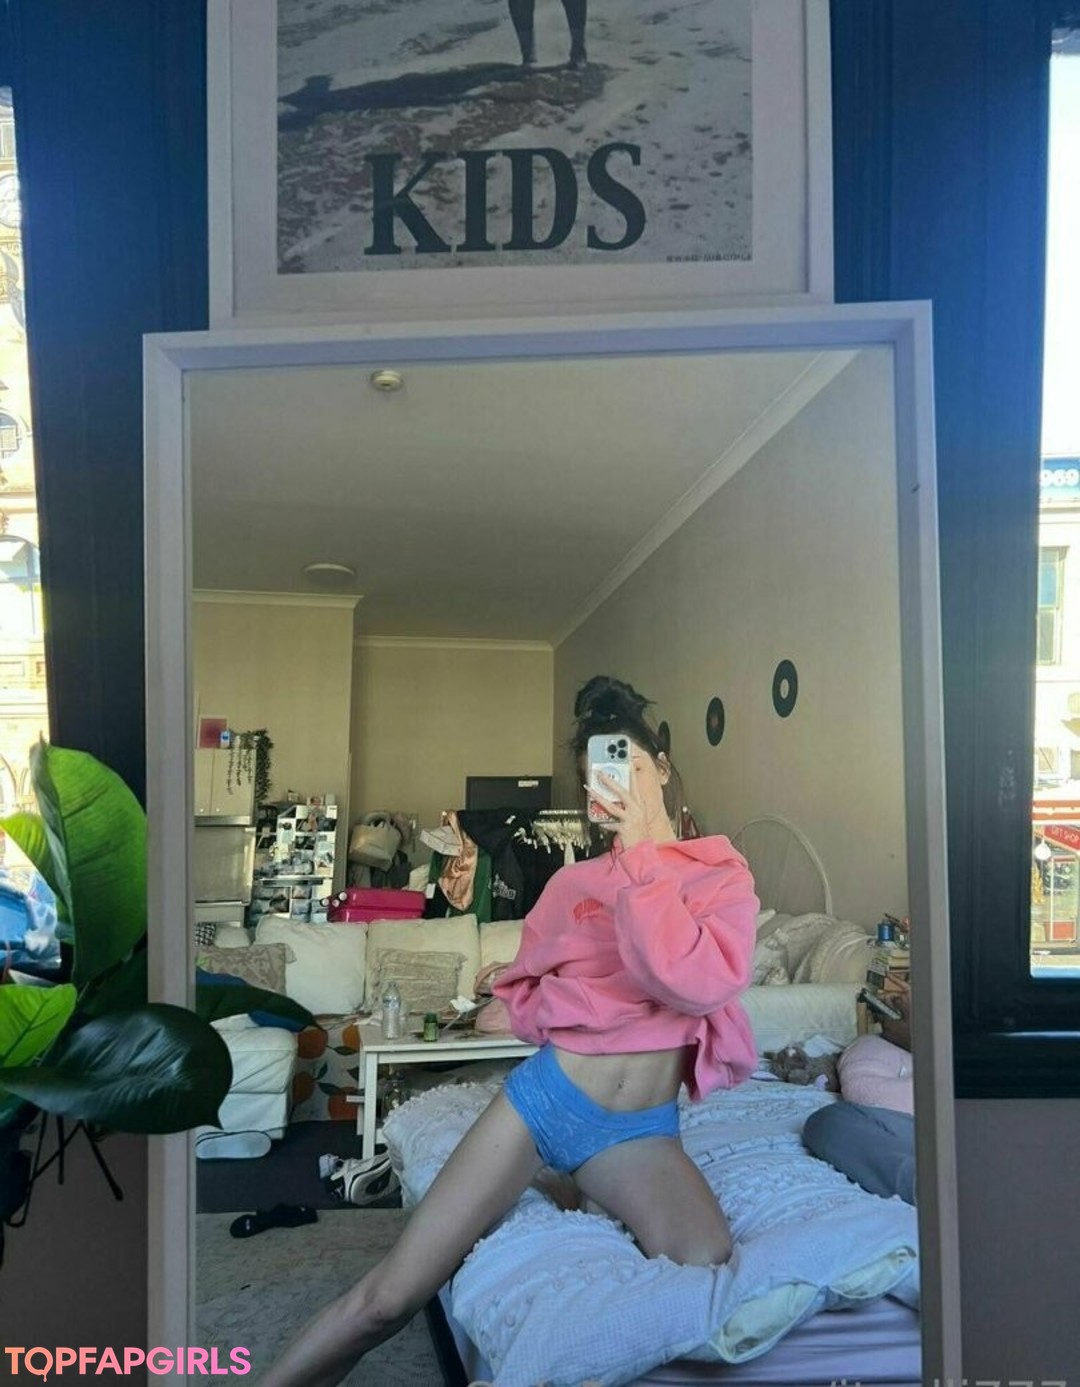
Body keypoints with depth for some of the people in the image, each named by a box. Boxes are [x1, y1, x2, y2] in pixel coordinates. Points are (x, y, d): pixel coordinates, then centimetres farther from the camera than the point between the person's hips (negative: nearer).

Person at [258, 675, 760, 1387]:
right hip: (545, 1093, 1)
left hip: (641, 1128, 0)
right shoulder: (574, 880, 5)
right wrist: (571, 1013, -6)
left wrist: (640, 857, -16)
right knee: (392, 1293, -2)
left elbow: (697, 983, -20)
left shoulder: (725, 874, 0)